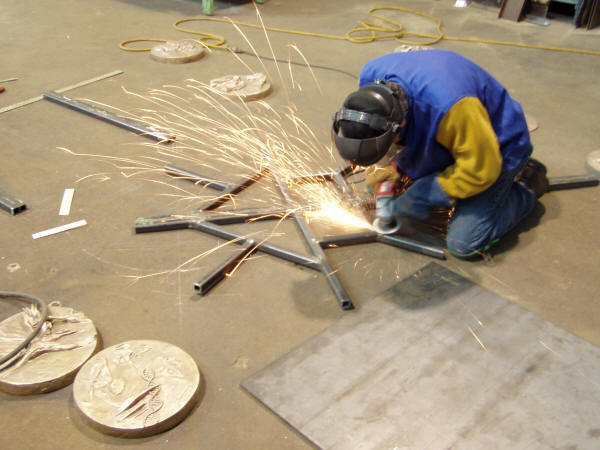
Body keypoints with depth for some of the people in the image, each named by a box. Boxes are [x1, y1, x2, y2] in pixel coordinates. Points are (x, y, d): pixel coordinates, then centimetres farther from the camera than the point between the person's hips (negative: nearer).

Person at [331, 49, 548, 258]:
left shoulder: (448, 105, -45)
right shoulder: (371, 77, -23)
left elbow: (480, 170, -30)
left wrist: (428, 194, -25)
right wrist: (387, 162, -14)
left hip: (494, 149, -7)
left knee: (464, 244, -15)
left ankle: (527, 185, 8)